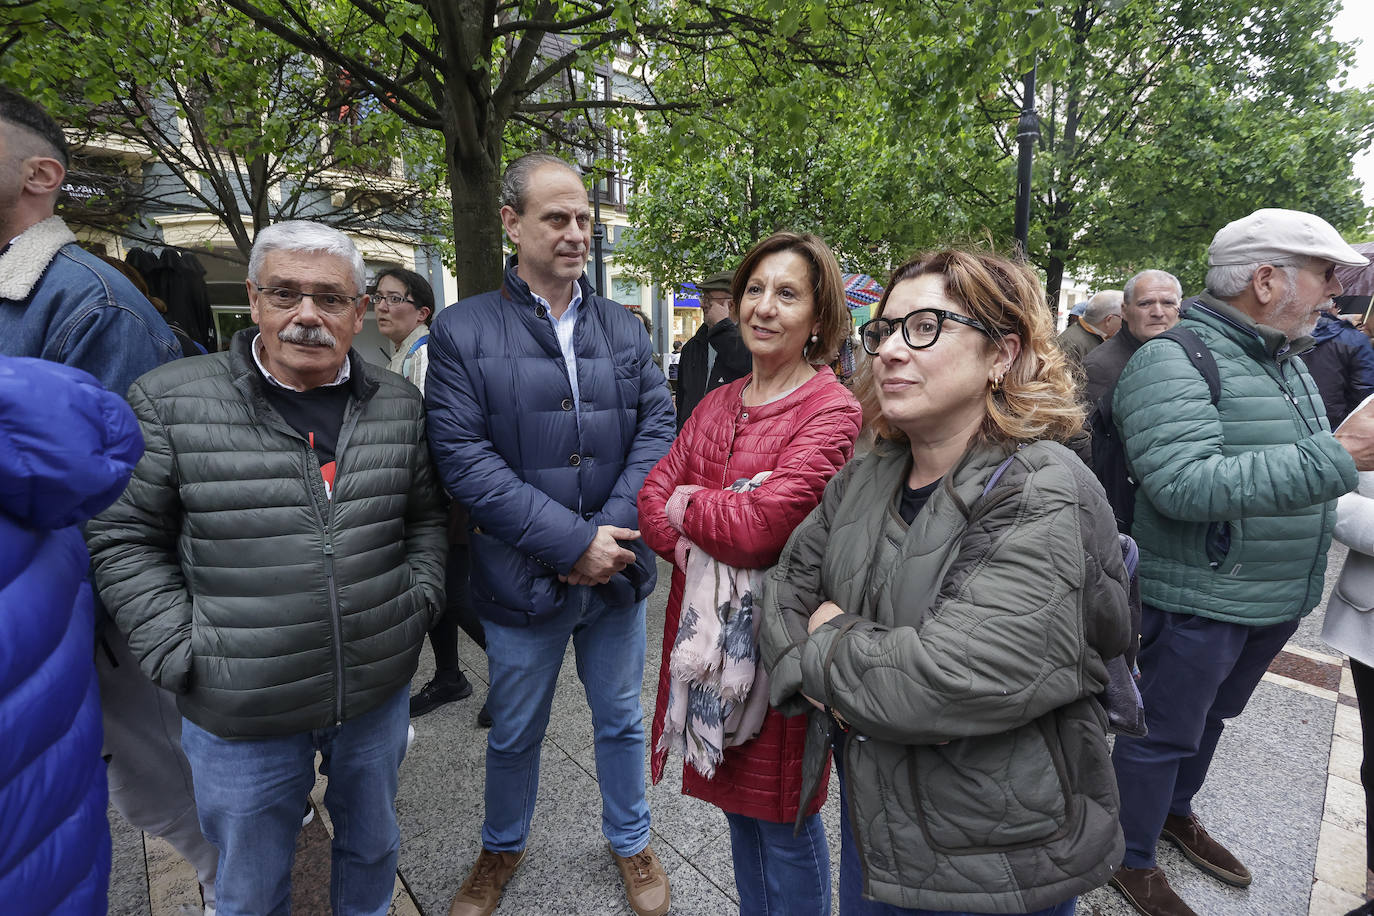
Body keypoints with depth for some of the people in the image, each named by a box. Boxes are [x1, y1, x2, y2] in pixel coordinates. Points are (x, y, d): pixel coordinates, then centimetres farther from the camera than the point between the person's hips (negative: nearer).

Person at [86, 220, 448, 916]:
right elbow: (124, 539, -4)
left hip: (379, 694, 3)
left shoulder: (399, 405, 0)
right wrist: (180, 656, -10)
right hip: (240, 719, -2)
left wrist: (419, 599, -2)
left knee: (372, 845, 26)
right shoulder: (171, 401, -9)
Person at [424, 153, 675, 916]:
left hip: (616, 570, 3)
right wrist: (571, 542, -20)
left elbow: (656, 430, -3)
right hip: (523, 580, -2)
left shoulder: (625, 329, 4)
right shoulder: (462, 331, -7)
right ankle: (501, 849, 49)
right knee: (514, 734, 20)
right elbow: (462, 455, -15)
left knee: (621, 720, 21)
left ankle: (630, 842, 47)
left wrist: (610, 533, -16)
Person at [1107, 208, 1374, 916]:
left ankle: (1175, 813, 48)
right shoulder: (1172, 360, -20)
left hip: (1278, 603, 9)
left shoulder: (1288, 360, 10)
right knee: (1162, 735, 9)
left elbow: (1302, 468, 22)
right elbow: (1186, 484, -32)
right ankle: (1133, 859, 30)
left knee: (1209, 718, 25)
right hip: (1199, 602, -9)